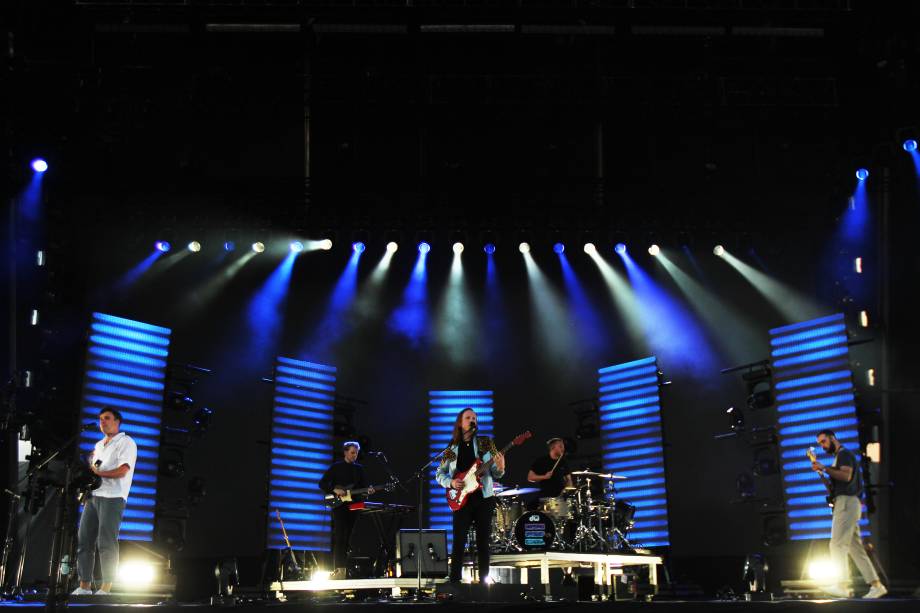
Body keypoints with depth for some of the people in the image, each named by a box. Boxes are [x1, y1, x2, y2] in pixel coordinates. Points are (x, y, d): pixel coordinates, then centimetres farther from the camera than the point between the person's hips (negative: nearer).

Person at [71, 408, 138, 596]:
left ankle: (106, 587, -9)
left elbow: (122, 471, -12)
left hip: (112, 497, -8)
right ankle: (84, 585, 5)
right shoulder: (98, 445, 26)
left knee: (106, 542, -11)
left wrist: (98, 472, -8)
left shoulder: (126, 443, 0)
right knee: (84, 539, 2)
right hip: (93, 496, 8)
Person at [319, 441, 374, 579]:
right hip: (339, 506, -4)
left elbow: (363, 485, 12)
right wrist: (335, 490, -16)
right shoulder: (336, 467, 2)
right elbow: (322, 483, -1)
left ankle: (344, 569, 9)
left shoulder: (359, 468, 15)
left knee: (348, 538, 5)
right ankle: (339, 568, -18)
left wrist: (368, 490, -11)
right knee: (340, 537, -13)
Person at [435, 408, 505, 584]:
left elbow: (495, 473, 5)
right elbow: (439, 474, 11)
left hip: (483, 498, 0)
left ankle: (484, 581, 10)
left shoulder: (485, 443, 6)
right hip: (462, 499, 0)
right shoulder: (451, 449, 7)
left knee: (483, 541, 3)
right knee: (458, 541, -5)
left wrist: (500, 468, -18)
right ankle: (454, 581, 0)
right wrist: (451, 482, -8)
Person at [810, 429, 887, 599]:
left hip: (847, 502, -10)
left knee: (837, 545, -15)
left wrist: (825, 469, -21)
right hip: (844, 503, 10)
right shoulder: (838, 457, 24)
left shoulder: (844, 453, -4)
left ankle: (840, 586, -21)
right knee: (855, 548, 7)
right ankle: (876, 585, 6)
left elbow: (846, 476, -20)